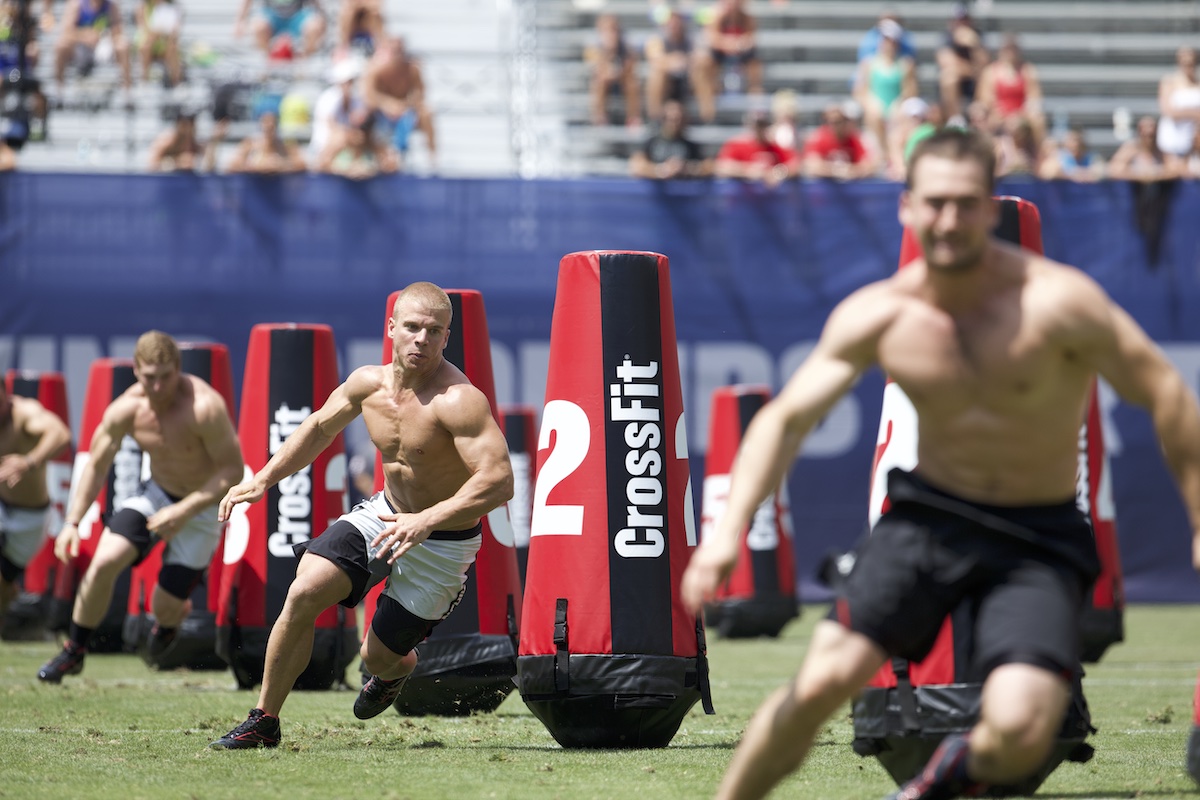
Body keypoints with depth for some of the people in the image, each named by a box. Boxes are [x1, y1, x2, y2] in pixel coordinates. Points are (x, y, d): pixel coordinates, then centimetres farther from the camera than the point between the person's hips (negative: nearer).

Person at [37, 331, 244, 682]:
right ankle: (73, 652, 2)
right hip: (155, 493, 4)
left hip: (203, 505, -4)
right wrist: (72, 522, -12)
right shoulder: (126, 410, -15)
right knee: (103, 563, -18)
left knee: (166, 606, -3)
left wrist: (183, 511, -32)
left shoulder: (204, 407, -32)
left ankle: (167, 625, 38)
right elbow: (96, 466, -2)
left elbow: (233, 471, -26)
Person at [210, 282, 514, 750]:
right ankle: (264, 720, -4)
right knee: (304, 592, -17)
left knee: (378, 656, 1)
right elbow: (320, 427, 14)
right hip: (385, 513, 5)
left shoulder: (458, 400, -29)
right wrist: (263, 479, 6)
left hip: (444, 541, -5)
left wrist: (425, 521, -45)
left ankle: (397, 669, 42)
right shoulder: (369, 383, -7)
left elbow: (498, 481, -37)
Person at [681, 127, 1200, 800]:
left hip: (1039, 541, -2)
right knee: (823, 682, -15)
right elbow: (787, 417, 0)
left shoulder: (1056, 302, -18)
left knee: (1020, 732, -21)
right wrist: (731, 528, -12)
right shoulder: (876, 317, -7)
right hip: (929, 516, 2)